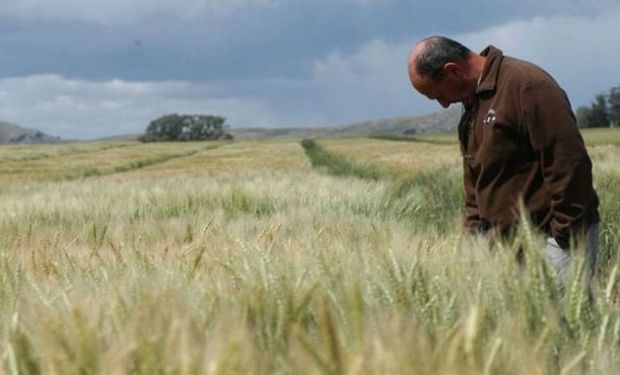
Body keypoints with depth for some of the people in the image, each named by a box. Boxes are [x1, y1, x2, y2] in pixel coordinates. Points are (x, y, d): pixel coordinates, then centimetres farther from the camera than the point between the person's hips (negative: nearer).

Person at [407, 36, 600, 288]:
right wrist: (474, 232, 12)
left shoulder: (526, 84, -16)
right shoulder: (472, 106, 14)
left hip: (553, 238, -8)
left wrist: (565, 237, -17)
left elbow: (569, 165, -19)